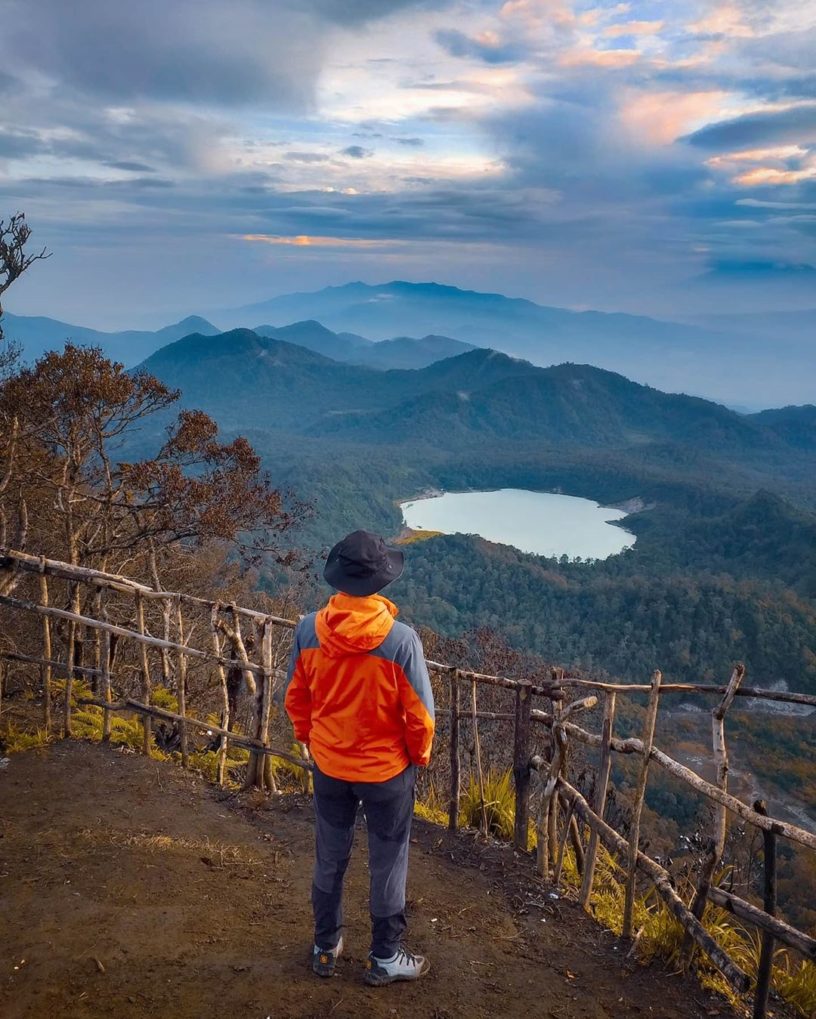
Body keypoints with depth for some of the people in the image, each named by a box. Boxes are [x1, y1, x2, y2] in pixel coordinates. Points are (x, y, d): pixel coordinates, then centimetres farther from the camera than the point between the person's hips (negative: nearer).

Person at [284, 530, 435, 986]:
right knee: (388, 863, 17)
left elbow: (296, 697, -2)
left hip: (328, 765, 3)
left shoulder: (310, 629, -16)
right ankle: (386, 957, 34)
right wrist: (420, 756, 3)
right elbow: (420, 713, -17)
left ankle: (326, 947, 40)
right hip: (386, 769, -3)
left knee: (330, 858, 22)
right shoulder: (401, 639, -26)